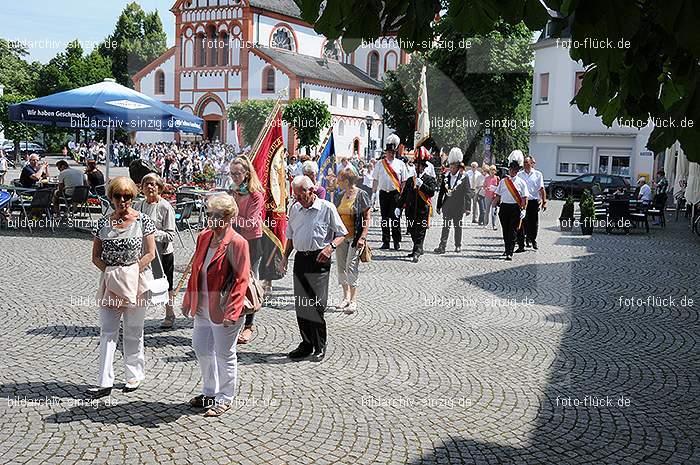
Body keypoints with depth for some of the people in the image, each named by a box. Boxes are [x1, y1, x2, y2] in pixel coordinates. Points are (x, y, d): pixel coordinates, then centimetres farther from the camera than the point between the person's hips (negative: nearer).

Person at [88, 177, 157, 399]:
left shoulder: (142, 220, -3)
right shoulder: (103, 223, 5)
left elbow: (150, 254, -5)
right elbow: (96, 256, 8)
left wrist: (131, 273, -13)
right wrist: (110, 273, -8)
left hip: (136, 282, -3)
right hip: (109, 282, 3)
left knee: (133, 331, 8)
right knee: (107, 331, 1)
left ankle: (134, 376, 23)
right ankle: (105, 382, 4)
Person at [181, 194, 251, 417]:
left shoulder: (236, 243, -16)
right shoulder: (204, 237, 6)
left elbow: (241, 279, -18)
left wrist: (231, 312, -23)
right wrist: (188, 300, 15)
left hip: (223, 311, -8)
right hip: (203, 308, 8)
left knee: (224, 354, 6)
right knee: (201, 350, 18)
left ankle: (225, 398, 22)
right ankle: (210, 392, 37)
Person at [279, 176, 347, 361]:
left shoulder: (327, 208, -4)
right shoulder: (294, 209, 14)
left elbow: (342, 234, 0)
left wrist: (330, 247, -17)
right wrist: (285, 256, 13)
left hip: (319, 259, -6)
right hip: (300, 259, 6)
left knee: (316, 304, -9)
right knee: (300, 304, 7)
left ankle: (320, 346, 4)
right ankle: (306, 344, 19)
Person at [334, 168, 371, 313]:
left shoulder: (361, 195, -8)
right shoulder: (340, 196, 10)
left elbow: (367, 218, -8)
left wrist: (363, 237, -16)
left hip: (355, 236, -7)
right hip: (341, 236, 7)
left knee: (351, 267, -8)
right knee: (341, 267, 9)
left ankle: (353, 301, -2)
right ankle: (346, 297, 22)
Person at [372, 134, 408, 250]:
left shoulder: (400, 164, 5)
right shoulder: (380, 164, 9)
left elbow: (404, 181, 5)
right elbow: (375, 180, 13)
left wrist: (402, 195, -4)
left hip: (395, 193, -2)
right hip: (383, 193, 2)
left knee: (395, 217, -6)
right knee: (384, 218, 6)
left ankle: (397, 242, 3)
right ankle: (385, 242, 12)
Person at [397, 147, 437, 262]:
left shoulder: (430, 179, 0)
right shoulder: (410, 180, 15)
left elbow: (432, 192, -16)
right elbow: (404, 194, 16)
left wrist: (421, 184, -23)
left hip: (422, 211, -6)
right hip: (410, 210, 6)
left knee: (420, 233, -7)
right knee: (412, 232, 12)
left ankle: (417, 253, -11)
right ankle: (418, 250, 26)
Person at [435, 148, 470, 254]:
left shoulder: (464, 177, -4)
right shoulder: (446, 176, 5)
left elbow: (467, 193, -4)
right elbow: (441, 191, 9)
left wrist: (467, 207, -7)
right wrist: (439, 206, 8)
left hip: (458, 207, -2)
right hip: (447, 206, 2)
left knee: (458, 226, 9)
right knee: (445, 226, 0)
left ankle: (458, 245, 21)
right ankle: (442, 246, -1)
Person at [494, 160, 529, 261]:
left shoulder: (521, 182, 3)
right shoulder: (503, 181, 10)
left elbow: (524, 198, 1)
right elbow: (498, 195, 13)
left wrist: (523, 210, -8)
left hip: (515, 208, -3)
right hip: (504, 207, 3)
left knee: (513, 231, -6)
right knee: (505, 230, 11)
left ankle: (510, 253, -9)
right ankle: (507, 249, 27)